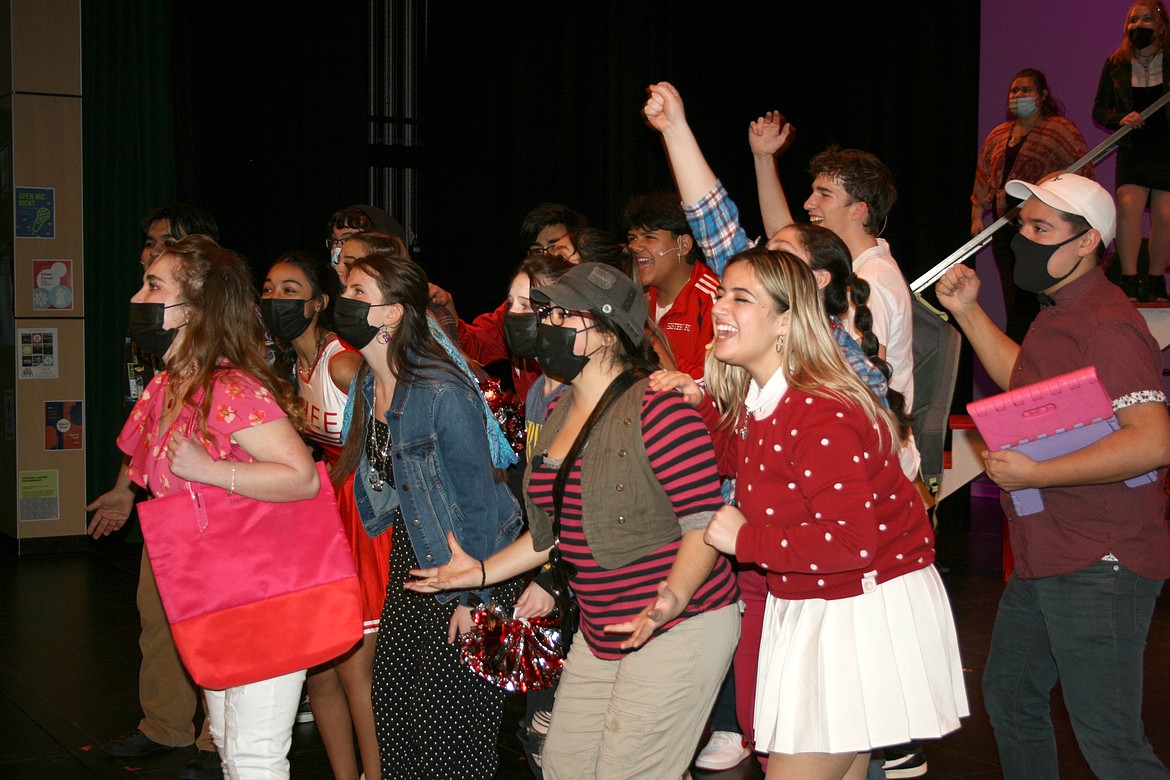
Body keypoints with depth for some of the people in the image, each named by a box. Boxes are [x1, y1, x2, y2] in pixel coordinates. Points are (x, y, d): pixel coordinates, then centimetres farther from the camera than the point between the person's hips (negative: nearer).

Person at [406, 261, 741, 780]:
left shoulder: (654, 410, -17)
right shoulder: (561, 415, 11)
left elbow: (705, 522, -20)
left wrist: (673, 597, -35)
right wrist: (483, 571, 20)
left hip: (677, 628, -9)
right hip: (601, 634, 9)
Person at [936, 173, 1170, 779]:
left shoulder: (1106, 325, -20)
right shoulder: (1057, 315, 14)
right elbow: (1024, 382, 34)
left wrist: (1035, 474, -26)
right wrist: (969, 312, 25)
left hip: (1099, 569, -11)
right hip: (1044, 561, 11)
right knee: (1008, 697, 23)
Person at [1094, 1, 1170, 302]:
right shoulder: (1116, 64, 5)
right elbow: (1100, 110, 9)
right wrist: (1121, 119, -11)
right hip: (1133, 150, 1)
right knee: (1128, 206, -17)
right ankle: (1129, 280, -14)